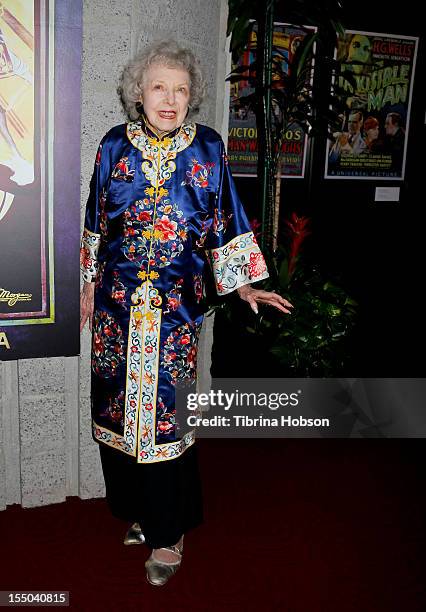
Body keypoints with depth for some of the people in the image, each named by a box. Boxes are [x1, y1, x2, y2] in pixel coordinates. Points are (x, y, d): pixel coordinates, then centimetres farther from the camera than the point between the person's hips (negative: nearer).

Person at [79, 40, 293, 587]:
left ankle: (166, 532, 17)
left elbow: (224, 224, 5)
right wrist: (88, 285, 11)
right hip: (117, 300, 2)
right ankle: (136, 509, 31)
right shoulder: (115, 146, 3)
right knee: (120, 402, 9)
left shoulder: (207, 149, 0)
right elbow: (95, 223, 10)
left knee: (165, 407, 0)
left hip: (176, 304, -2)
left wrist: (243, 286, 0)